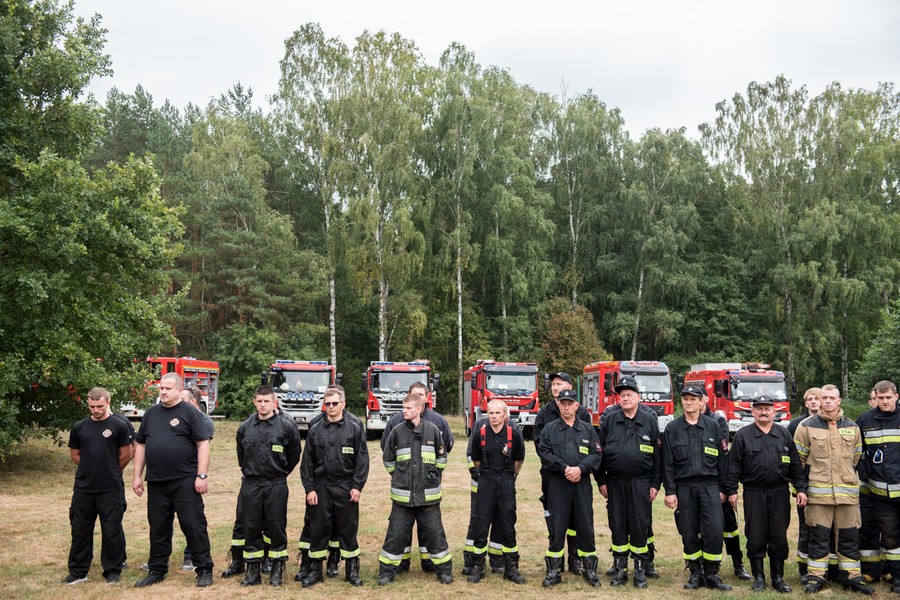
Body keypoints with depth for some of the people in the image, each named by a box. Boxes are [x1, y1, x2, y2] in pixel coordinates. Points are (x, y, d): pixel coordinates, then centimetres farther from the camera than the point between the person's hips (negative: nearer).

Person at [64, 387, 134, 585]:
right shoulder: (79, 427, 6)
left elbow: (126, 455, 1)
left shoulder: (119, 426, -5)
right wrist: (92, 469, 12)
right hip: (83, 488, 4)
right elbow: (74, 454, 16)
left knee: (111, 531, 2)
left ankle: (113, 571, 15)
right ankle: (78, 572, 23)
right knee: (80, 530, 10)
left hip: (111, 489, -4)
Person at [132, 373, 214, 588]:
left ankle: (204, 570, 6)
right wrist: (137, 476, 12)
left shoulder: (190, 412, -4)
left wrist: (202, 476, -14)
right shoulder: (151, 413, 12)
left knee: (194, 525, -2)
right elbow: (141, 445, 17)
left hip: (185, 481, -5)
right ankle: (157, 570, 26)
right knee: (158, 528, 13)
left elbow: (203, 444, -8)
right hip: (156, 482, 5)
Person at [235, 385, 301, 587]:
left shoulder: (287, 427, -4)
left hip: (276, 486, -2)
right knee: (251, 528, 7)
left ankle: (277, 570, 15)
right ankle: (253, 570, 17)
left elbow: (294, 455, 7)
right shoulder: (245, 428, 4)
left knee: (277, 527, 3)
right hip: (250, 485, 3)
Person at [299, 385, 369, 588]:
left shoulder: (354, 429, 0)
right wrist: (309, 488, -1)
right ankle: (315, 570, 21)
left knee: (348, 530, 6)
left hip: (346, 488, -2)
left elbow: (362, 459, -2)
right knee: (318, 530, 8)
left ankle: (352, 570, 18)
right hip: (320, 488, 2)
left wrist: (357, 486, -8)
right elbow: (307, 461, 5)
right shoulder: (315, 430, 5)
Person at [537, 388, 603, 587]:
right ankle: (553, 571, 12)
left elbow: (596, 454, 1)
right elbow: (544, 453, -5)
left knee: (585, 526, 5)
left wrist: (580, 468, -14)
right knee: (557, 528, 3)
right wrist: (565, 468, -14)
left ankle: (589, 569, 18)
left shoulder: (588, 430, 9)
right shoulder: (549, 429, 6)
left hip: (582, 485, 1)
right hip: (557, 486, -1)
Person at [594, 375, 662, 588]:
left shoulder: (650, 420, 2)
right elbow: (599, 451, 6)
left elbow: (658, 454, 2)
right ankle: (619, 568, 18)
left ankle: (640, 569, 14)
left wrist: (655, 484, -1)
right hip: (615, 482, 1)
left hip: (641, 483, -1)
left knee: (639, 525, 2)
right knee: (617, 525, 6)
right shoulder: (609, 420, 4)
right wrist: (601, 481, 2)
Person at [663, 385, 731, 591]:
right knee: (689, 533, 5)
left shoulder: (713, 426, 4)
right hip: (684, 487, 0)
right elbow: (668, 463, 1)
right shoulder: (672, 429, 2)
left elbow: (721, 459, 6)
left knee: (714, 531, -6)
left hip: (709, 486, 0)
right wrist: (670, 491, -4)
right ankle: (695, 574, 18)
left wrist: (722, 488, 3)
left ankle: (711, 575, 9)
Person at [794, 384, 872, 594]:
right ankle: (816, 577, 12)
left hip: (848, 491, 3)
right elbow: (798, 458, 7)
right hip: (818, 492, -2)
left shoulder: (852, 427, 9)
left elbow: (856, 457, 20)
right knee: (818, 537, 2)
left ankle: (852, 577, 20)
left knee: (850, 537, 8)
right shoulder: (807, 426, 1)